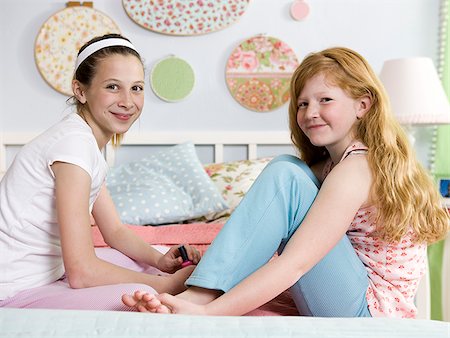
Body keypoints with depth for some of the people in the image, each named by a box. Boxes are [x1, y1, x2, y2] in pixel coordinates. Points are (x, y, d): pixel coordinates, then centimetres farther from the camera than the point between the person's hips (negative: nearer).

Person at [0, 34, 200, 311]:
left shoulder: (88, 142, 7)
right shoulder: (74, 142, -22)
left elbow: (115, 231, 12)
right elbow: (81, 272, -26)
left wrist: (159, 260, -6)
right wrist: (169, 284, -18)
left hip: (45, 272, 10)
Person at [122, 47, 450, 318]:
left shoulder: (355, 167, -19)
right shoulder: (333, 162, 10)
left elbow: (293, 264, -29)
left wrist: (207, 314, -32)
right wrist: (213, 254, -2)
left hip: (371, 310, -9)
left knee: (284, 175, -21)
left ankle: (201, 303, -25)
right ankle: (199, 293, -10)